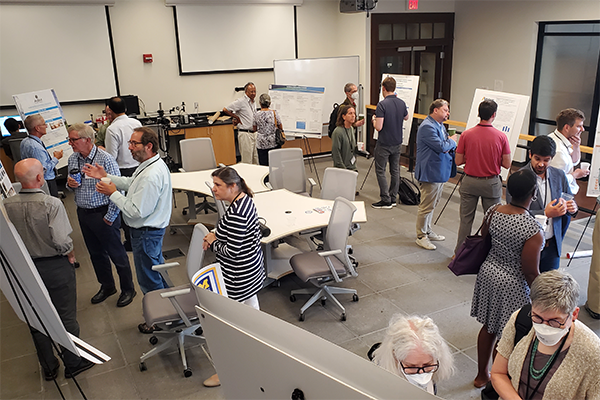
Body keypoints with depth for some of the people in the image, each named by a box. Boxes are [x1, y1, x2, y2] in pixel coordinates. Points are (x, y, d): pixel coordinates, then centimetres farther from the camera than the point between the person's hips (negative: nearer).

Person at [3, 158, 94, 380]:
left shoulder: (7, 205, -10)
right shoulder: (51, 204, -24)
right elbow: (62, 242, -24)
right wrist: (71, 256, -4)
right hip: (56, 266, -4)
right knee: (66, 317, 12)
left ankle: (48, 368, 35)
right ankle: (72, 364, 27)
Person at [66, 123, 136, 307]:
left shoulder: (105, 159, -19)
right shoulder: (73, 159, 3)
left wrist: (110, 217, -17)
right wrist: (70, 184, -7)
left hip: (103, 214, -7)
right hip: (83, 213, 7)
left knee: (116, 253, 5)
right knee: (96, 253, 19)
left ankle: (128, 289, 22)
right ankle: (107, 286, 37)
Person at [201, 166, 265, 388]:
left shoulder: (235, 214, -31)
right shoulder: (245, 199, 0)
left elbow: (232, 251, -28)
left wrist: (213, 242, -12)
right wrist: (217, 235, 1)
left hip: (239, 275, -10)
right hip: (253, 266, 10)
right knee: (251, 306, 27)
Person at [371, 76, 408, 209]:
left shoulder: (382, 105, -20)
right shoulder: (401, 103, 1)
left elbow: (378, 127, -23)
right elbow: (406, 117, 20)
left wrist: (374, 120, -4)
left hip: (384, 144, -6)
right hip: (397, 143, 7)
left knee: (380, 171, 3)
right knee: (395, 170, 13)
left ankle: (386, 200, 2)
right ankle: (393, 198, 21)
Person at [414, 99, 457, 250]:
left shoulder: (440, 125, 15)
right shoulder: (427, 127, -19)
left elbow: (447, 146, 23)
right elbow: (441, 147, -26)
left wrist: (450, 145, -1)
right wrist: (452, 142, -6)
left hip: (439, 172, 11)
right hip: (429, 173, -11)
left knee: (432, 204, 19)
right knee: (427, 206, -3)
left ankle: (428, 231, 32)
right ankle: (421, 236, 8)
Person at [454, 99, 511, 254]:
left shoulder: (466, 134, -10)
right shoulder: (501, 137, -11)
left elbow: (458, 161, -4)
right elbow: (507, 164, -5)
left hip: (469, 182, 1)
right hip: (491, 183, -1)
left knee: (466, 219, 11)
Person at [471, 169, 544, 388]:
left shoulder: (492, 212, -10)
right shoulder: (532, 230, -27)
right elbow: (530, 274, -20)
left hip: (488, 273, 6)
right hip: (512, 285, -6)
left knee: (488, 327, 23)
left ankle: (482, 375, 42)